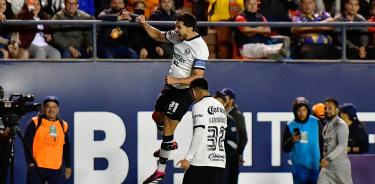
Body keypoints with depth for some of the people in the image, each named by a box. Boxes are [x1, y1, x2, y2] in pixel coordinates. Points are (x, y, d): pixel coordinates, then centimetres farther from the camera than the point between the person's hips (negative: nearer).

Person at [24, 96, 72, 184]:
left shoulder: (63, 125, 11)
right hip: (36, 167, -4)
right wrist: (30, 162, -11)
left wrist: (68, 166, 15)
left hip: (56, 169, 4)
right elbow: (27, 143, -3)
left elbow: (66, 147, 18)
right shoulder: (35, 122, -1)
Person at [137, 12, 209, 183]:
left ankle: (161, 169, 3)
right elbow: (158, 35, 16)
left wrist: (175, 80, -33)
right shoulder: (177, 35, -3)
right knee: (157, 116, 21)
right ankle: (170, 144, 49)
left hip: (185, 90, -8)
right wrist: (144, 24, 1)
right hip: (172, 85, 8)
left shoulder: (199, 48, -26)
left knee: (168, 127, -6)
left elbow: (198, 77, -27)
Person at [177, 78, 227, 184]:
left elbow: (199, 135, -15)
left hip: (201, 163, -7)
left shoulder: (199, 106, -7)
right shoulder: (221, 107, 17)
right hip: (219, 161, 7)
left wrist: (188, 158, -16)